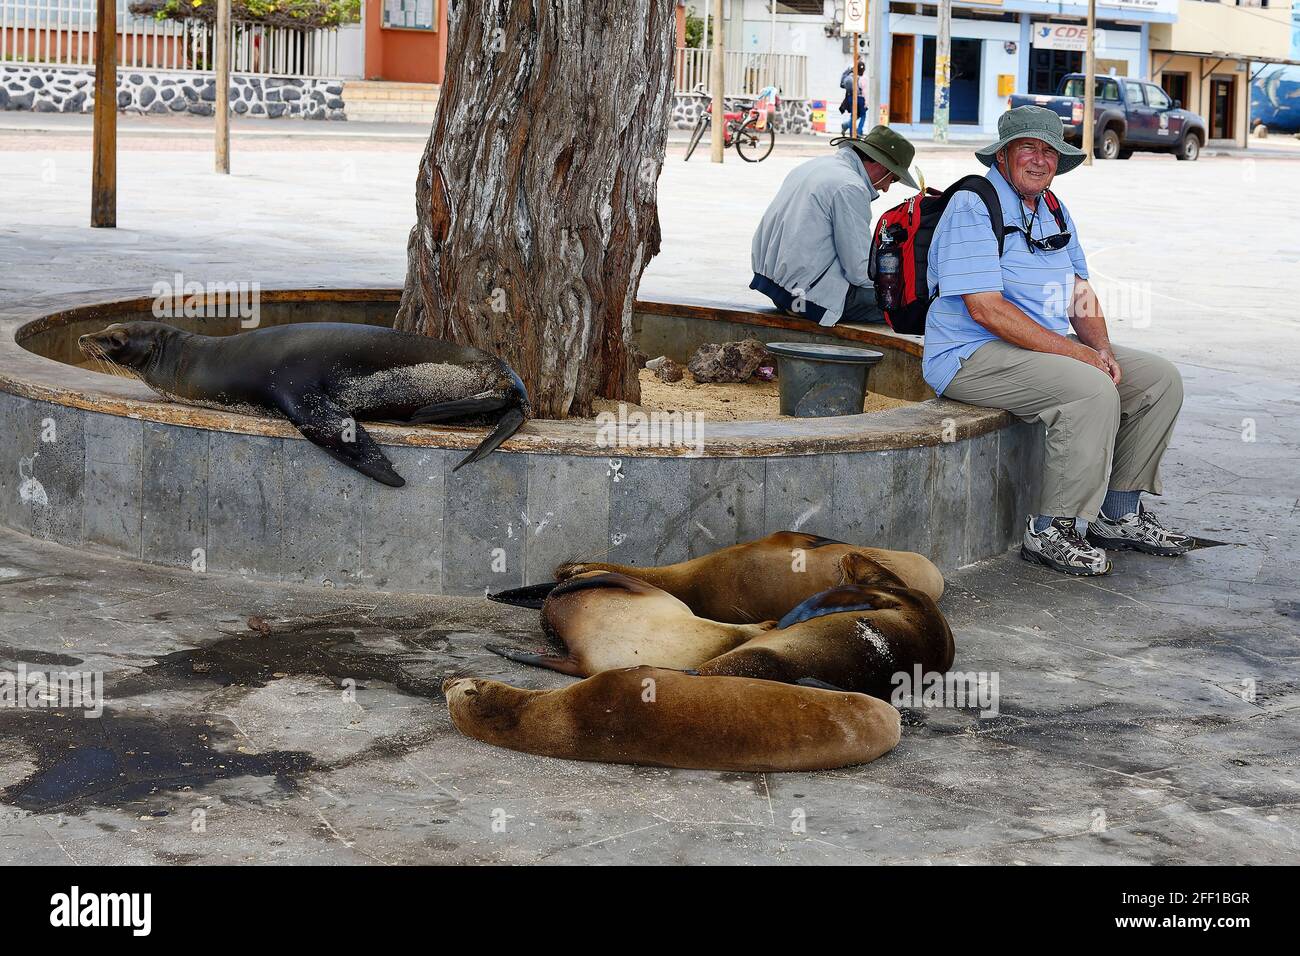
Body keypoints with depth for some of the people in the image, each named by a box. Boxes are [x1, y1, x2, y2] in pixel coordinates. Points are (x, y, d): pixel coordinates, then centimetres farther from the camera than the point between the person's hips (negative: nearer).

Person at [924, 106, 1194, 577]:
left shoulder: (1054, 212, 15)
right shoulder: (973, 206, -13)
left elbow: (1079, 294, 14)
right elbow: (985, 308, -22)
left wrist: (1101, 348, -8)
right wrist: (1076, 352, -22)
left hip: (1051, 347, 9)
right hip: (975, 356, -9)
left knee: (1161, 379, 2)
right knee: (1093, 391, -31)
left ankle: (1118, 514, 8)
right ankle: (1051, 532, -21)